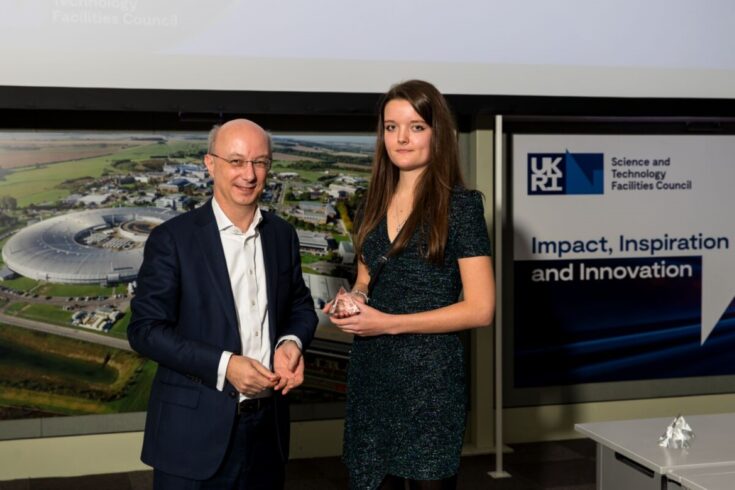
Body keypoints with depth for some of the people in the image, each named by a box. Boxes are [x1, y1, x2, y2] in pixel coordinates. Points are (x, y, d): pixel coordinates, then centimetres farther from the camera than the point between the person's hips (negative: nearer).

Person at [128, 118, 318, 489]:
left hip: (267, 426, 4)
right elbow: (145, 330, -12)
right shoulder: (172, 238, -9)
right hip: (195, 432, -4)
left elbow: (301, 306, 14)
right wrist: (224, 365, -21)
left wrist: (291, 343, -9)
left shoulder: (282, 235, 5)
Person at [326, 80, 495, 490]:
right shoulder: (375, 203, 9)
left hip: (428, 374, -5)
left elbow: (481, 309, -13)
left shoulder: (460, 205, -9)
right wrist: (351, 301, -2)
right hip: (370, 373, 6)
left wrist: (388, 323, -15)